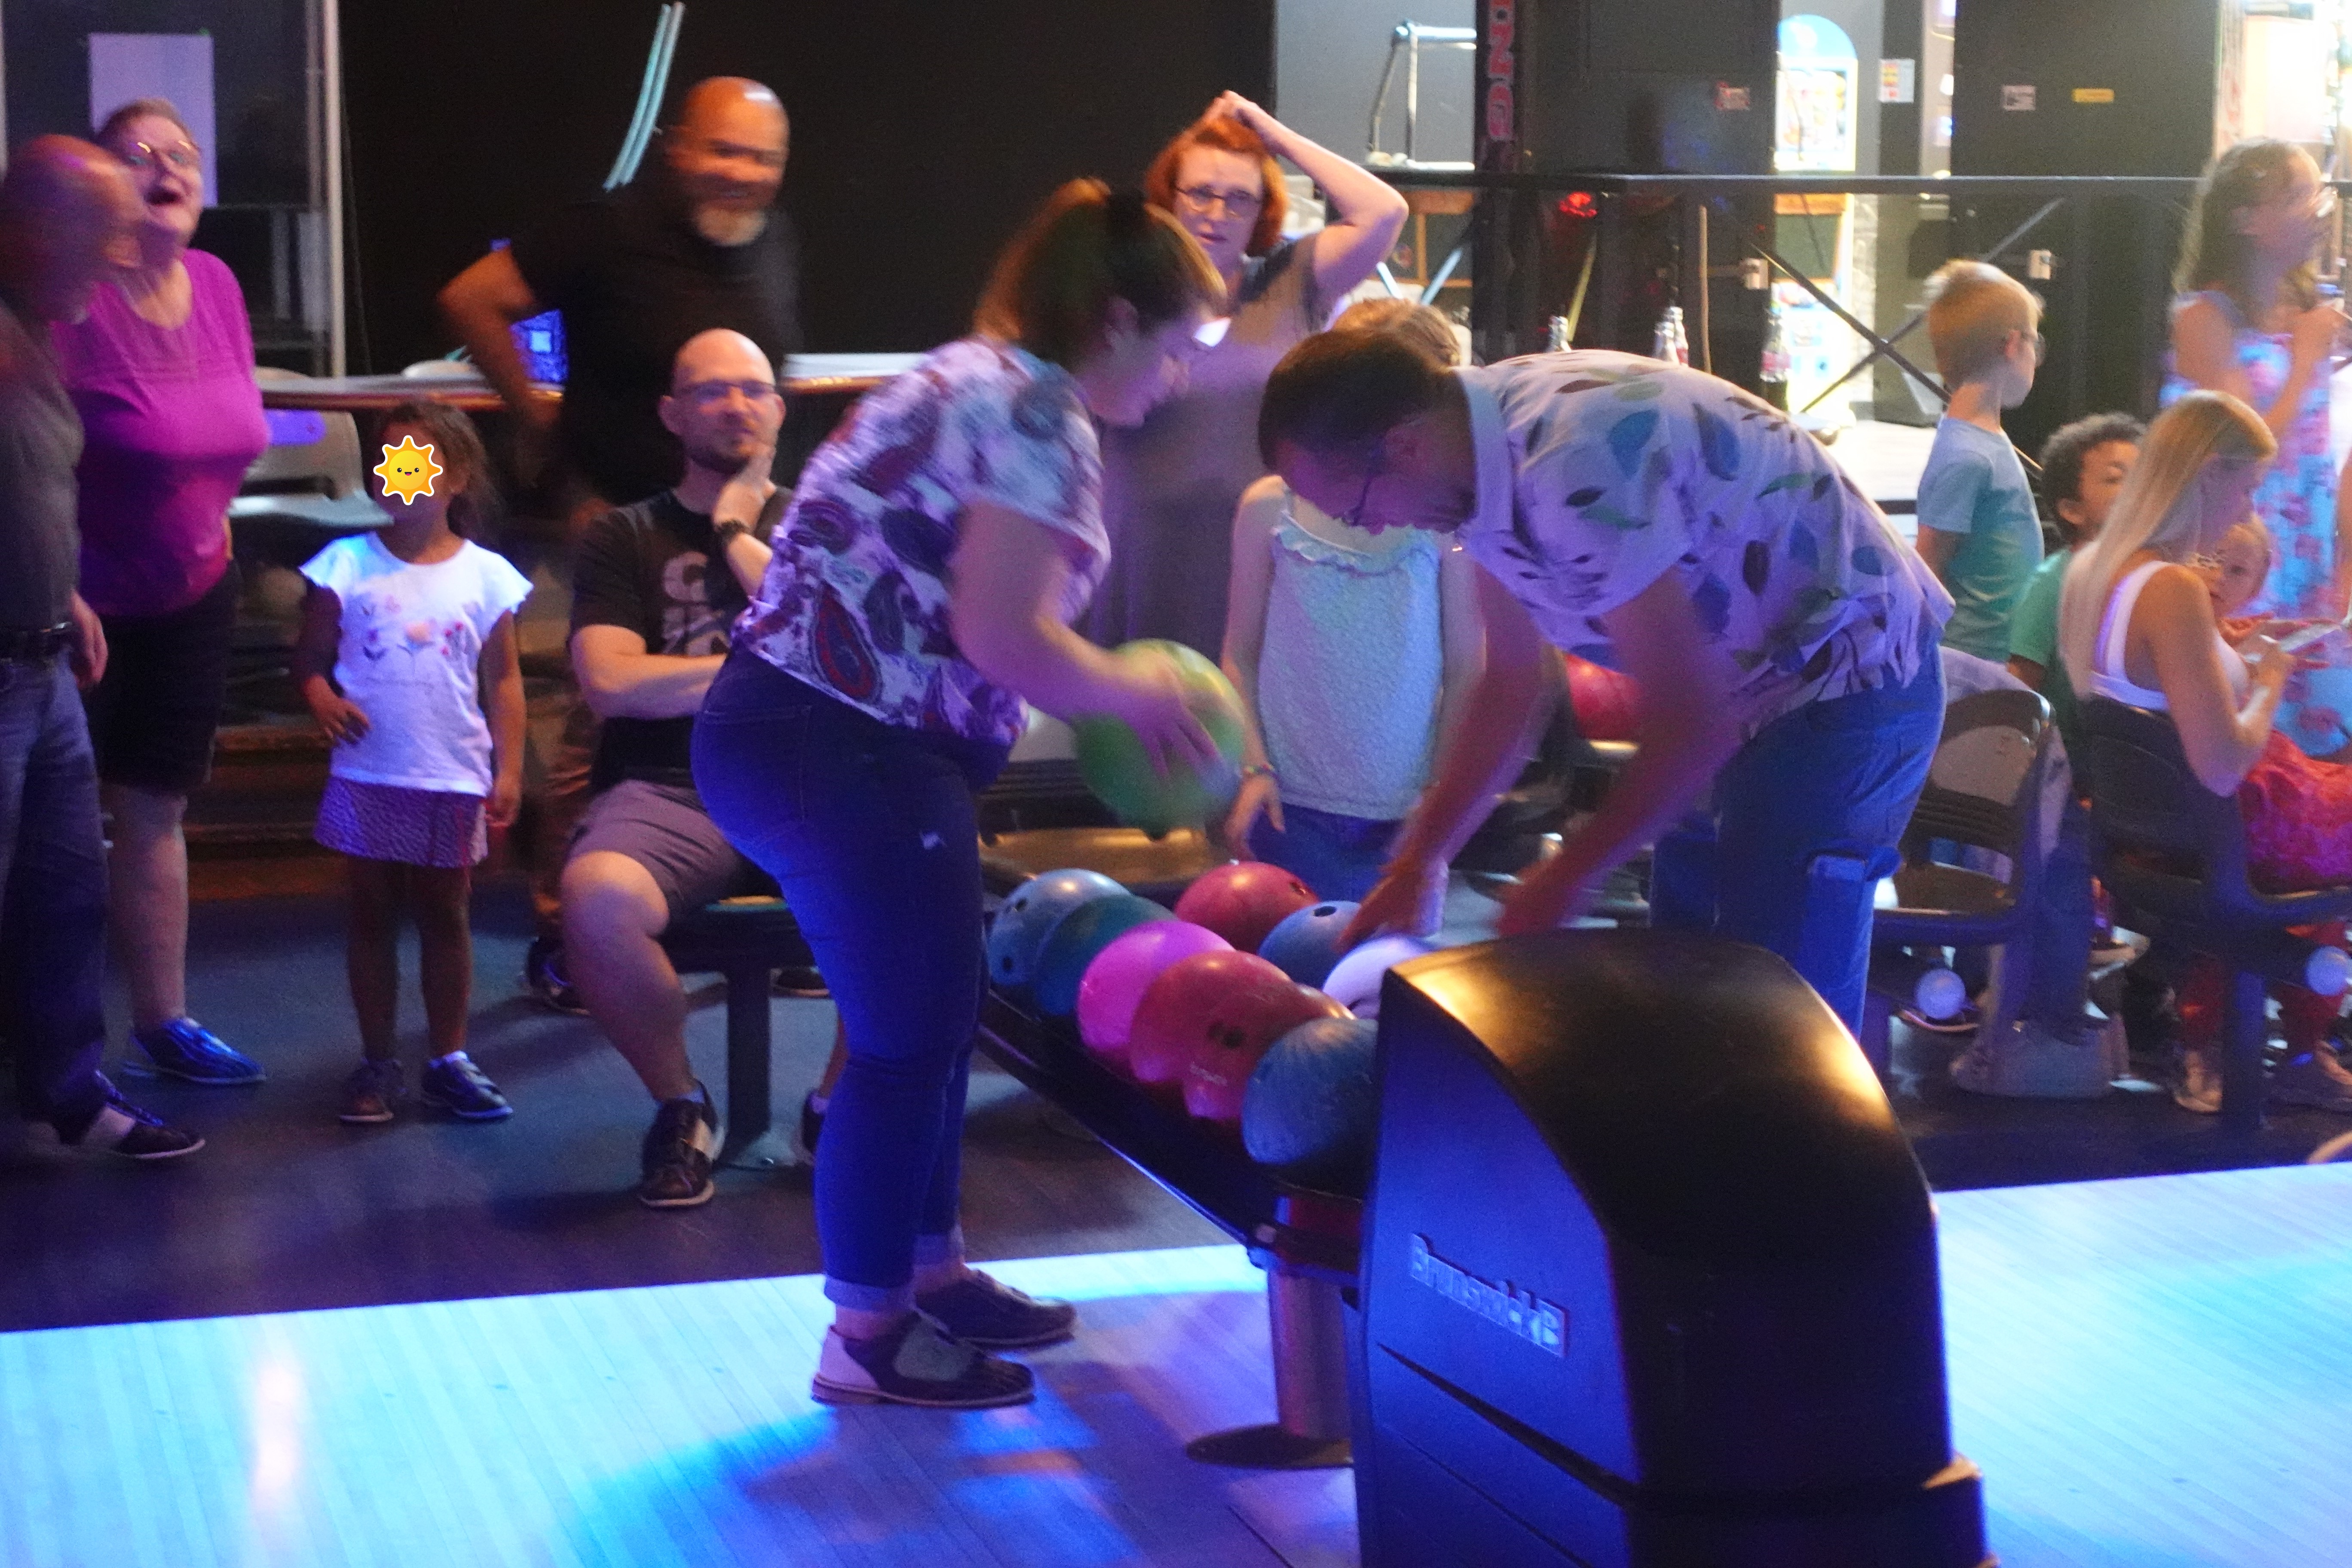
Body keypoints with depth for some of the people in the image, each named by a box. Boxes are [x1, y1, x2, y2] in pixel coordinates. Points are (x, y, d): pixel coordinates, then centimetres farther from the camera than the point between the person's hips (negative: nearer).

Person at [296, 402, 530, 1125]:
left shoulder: (485, 576, 0)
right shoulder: (347, 566, -2)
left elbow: (504, 680, 3)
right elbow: (311, 654, 1)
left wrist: (509, 769, -2)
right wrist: (321, 698, -20)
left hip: (454, 780, 0)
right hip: (367, 777, 0)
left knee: (445, 916, 11)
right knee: (373, 916, 8)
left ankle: (448, 1059, 21)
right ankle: (379, 1063, 16)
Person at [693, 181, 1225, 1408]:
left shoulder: (973, 380, 18)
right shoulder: (1039, 415, -13)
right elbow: (1001, 637, -21)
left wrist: (1110, 689, 17)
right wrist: (1132, 691, -4)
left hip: (793, 726, 10)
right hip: (847, 754, -10)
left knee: (931, 1017, 19)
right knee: (908, 1038, 1)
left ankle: (929, 1273, 33)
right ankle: (866, 1339, 12)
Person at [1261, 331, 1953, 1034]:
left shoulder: (1572, 469, -33)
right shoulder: (1483, 449, -3)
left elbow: (1692, 718, -27)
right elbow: (1513, 683, 10)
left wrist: (1570, 876, -14)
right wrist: (1419, 860, 9)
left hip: (1849, 679, -10)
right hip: (1753, 684, 10)